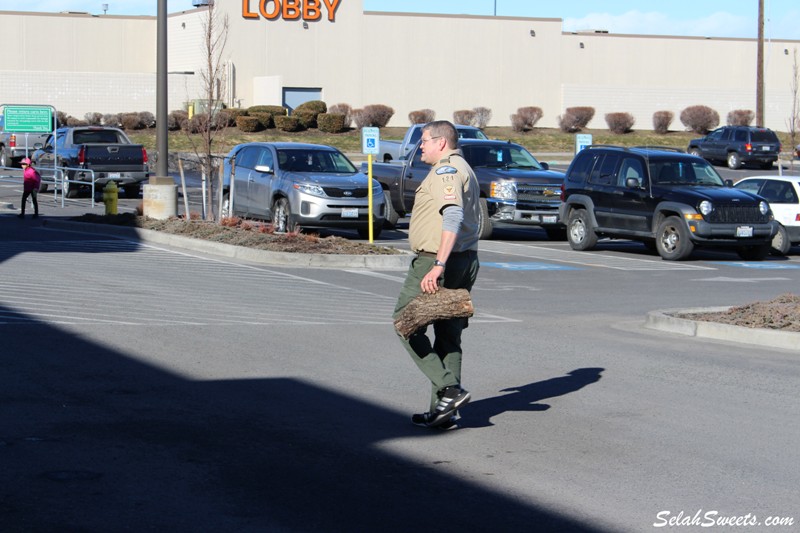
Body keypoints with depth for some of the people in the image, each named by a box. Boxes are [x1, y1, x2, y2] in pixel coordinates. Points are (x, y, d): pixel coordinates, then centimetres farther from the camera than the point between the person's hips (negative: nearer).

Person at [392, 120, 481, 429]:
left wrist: (439, 265, -32)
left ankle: (448, 390, -10)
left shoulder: (446, 169, -12)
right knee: (449, 337, 10)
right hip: (466, 261, 10)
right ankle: (445, 412, 11)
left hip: (435, 263, -10)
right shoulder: (464, 170, 21)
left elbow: (453, 216, -25)